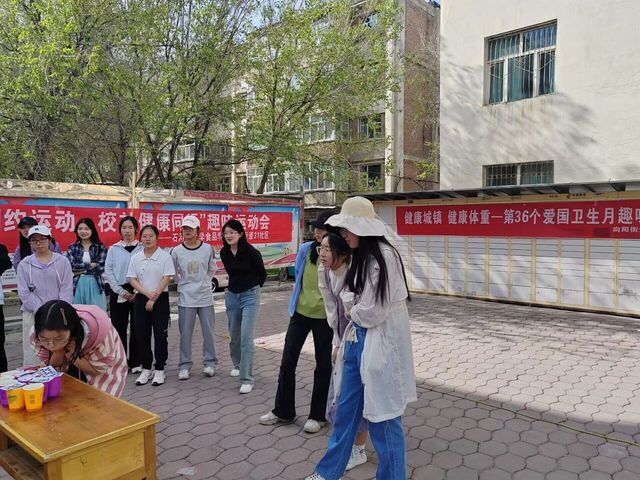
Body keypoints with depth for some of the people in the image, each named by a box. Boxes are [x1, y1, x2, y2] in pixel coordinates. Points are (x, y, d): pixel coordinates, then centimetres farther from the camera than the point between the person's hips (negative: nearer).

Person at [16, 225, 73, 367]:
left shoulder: (63, 261, 4)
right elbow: (24, 293, 0)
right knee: (33, 356, 2)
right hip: (33, 316, 1)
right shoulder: (24, 265, 6)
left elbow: (67, 290, -1)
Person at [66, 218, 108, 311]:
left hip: (95, 285, -1)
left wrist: (80, 269, -7)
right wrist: (90, 265, -8)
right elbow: (71, 266, -6)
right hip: (77, 285, 1)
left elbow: (101, 267, -7)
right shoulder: (72, 248, 7)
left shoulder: (100, 247, 3)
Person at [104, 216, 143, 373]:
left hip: (138, 292, -1)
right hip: (118, 292, 1)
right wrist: (121, 291, -8)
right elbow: (108, 272, 2)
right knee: (119, 328, 5)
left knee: (136, 328, 4)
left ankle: (135, 362, 13)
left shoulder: (142, 248, 2)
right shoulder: (113, 249, 6)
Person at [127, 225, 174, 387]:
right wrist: (148, 294, -13)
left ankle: (159, 370, 9)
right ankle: (146, 369, 18)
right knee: (142, 335, 5)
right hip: (141, 299, 3)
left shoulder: (165, 256, -4)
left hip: (161, 299, -3)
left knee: (160, 335, 0)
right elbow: (132, 280, 1)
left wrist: (154, 298, -13)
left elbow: (166, 279, -9)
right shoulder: (135, 258, 6)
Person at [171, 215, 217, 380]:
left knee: (208, 331, 8)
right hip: (186, 298, -1)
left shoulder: (207, 249, -1)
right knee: (185, 333, 5)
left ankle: (210, 362, 21)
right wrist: (184, 284, 3)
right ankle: (185, 366, 17)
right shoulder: (176, 251, -3)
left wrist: (203, 282, 5)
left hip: (205, 296, 1)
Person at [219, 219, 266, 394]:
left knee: (246, 338, -10)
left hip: (250, 296, -5)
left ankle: (247, 379, -4)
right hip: (231, 295, 5)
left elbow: (262, 274, -2)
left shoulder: (251, 252, -16)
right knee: (234, 336, 17)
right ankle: (238, 365, 42)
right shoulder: (224, 252, -1)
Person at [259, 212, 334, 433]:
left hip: (324, 317, -4)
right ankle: (283, 411, 29)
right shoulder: (305, 249, -3)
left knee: (323, 366, 10)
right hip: (300, 312, 4)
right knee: (287, 362, 10)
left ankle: (318, 415, 27)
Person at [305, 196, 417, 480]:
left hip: (379, 345, -8)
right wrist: (346, 335, 3)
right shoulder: (359, 257, 9)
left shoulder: (384, 256, -18)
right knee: (346, 409, 20)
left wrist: (352, 312, -1)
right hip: (356, 339, 8)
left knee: (383, 419, 6)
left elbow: (375, 311, -20)